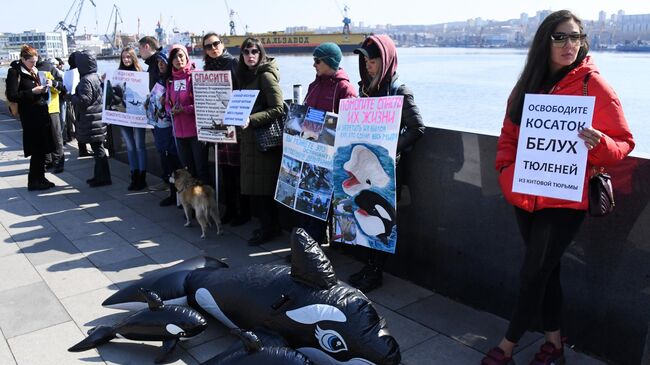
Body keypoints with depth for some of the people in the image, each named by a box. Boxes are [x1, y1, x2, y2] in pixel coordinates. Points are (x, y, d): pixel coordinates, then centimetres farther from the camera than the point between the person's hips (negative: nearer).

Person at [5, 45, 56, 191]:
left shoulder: (34, 71, 14)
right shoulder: (14, 72, -7)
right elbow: (12, 96, -14)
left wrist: (45, 87, 0)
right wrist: (32, 91, -19)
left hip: (42, 113, 7)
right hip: (30, 116, -7)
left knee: (42, 148, 9)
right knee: (37, 149, -5)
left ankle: (40, 178, 18)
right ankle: (34, 181, 5)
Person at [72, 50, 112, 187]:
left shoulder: (86, 80, -16)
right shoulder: (97, 77, 12)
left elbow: (83, 101, -20)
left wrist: (71, 95, -6)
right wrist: (75, 95, 17)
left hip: (91, 122, -9)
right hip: (98, 118, 9)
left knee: (98, 149, -4)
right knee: (98, 148, 15)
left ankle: (103, 178, 2)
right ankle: (99, 175, 23)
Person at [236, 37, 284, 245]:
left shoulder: (266, 76, -11)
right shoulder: (245, 76, 15)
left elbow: (278, 109, -18)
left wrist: (251, 119, -23)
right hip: (249, 137, 9)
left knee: (263, 185, -2)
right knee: (254, 184, 12)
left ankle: (269, 228, 11)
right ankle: (268, 225, 24)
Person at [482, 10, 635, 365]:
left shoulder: (593, 85, -8)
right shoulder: (527, 84, 7)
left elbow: (623, 142, -6)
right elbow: (509, 134, 12)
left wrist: (598, 144, -28)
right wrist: (507, 170, -5)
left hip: (564, 200, -5)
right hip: (526, 197, 5)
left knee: (532, 275, 0)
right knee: (545, 271, 15)